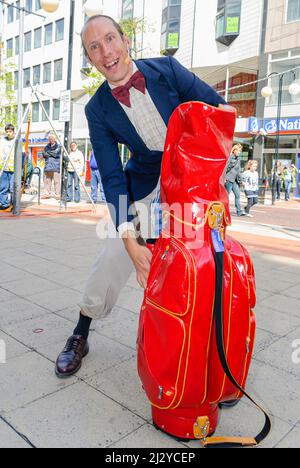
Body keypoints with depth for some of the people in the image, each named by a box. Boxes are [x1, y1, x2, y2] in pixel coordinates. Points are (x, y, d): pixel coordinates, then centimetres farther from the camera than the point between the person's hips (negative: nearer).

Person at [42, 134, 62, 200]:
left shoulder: (59, 146, 7)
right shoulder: (47, 147, 22)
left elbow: (56, 153, -8)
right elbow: (44, 155, 8)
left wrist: (48, 152, 2)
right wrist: (52, 154, -7)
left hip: (56, 167, -5)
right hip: (47, 167, 5)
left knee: (57, 181, -8)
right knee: (47, 181, 4)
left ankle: (57, 194, -5)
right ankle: (47, 194, 11)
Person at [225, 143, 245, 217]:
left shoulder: (238, 160, 15)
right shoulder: (229, 158, -8)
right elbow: (225, 168, -12)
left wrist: (239, 179, 15)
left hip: (235, 180, 7)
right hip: (228, 179, -7)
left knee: (238, 195, 1)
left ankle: (239, 211, 2)